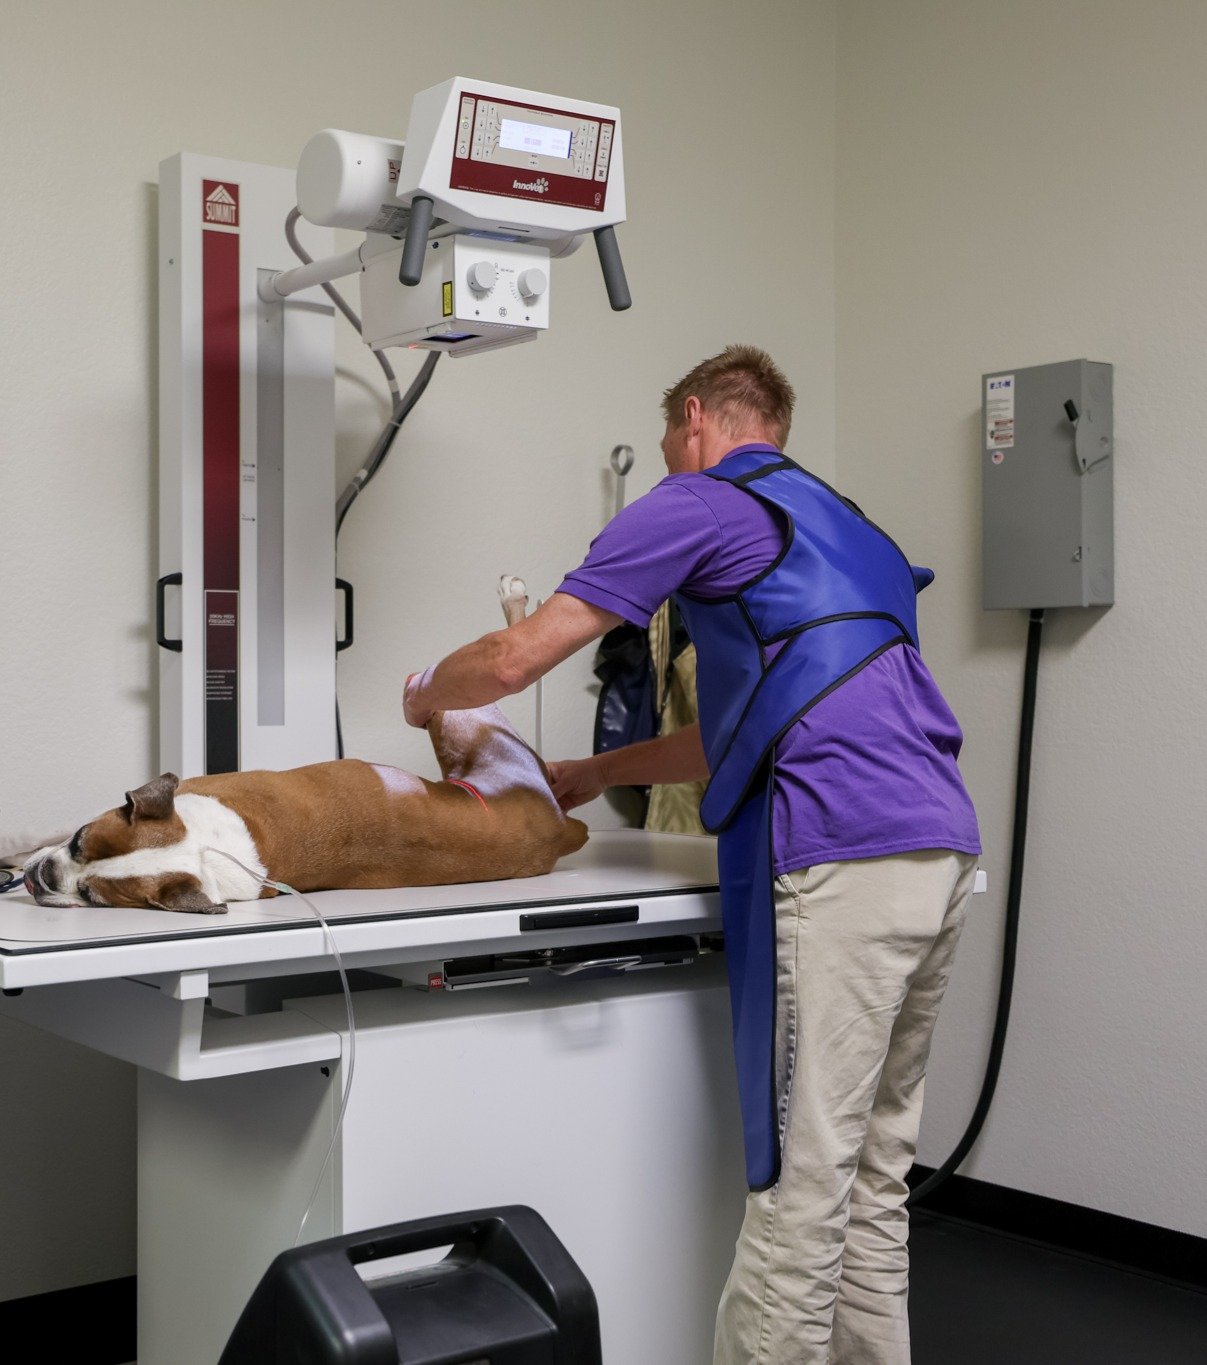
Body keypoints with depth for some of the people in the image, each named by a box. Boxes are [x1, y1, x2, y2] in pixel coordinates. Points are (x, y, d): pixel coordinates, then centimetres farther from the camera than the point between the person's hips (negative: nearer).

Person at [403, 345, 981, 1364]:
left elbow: (514, 659, 2)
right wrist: (597, 773, 37)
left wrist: (426, 696, 23)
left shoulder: (699, 504, 4)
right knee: (875, 1170, 14)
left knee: (800, 1176, -5)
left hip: (842, 858, -9)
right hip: (943, 849, 9)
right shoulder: (836, 518, 30)